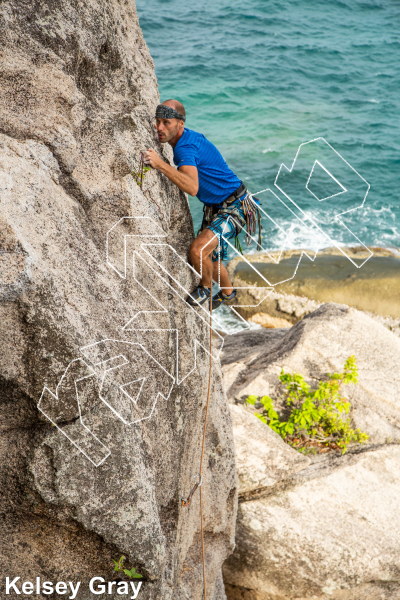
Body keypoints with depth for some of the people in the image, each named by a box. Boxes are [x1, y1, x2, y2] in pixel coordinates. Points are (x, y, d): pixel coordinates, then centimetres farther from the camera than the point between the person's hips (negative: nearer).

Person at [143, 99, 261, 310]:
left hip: (233, 207, -10)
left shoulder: (186, 147, -29)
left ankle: (205, 288, 3)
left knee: (198, 250, -27)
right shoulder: (187, 138, 1)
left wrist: (160, 164, -53)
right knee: (209, 259, 20)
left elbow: (192, 187, -48)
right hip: (214, 206, 10)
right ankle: (227, 292, 49)